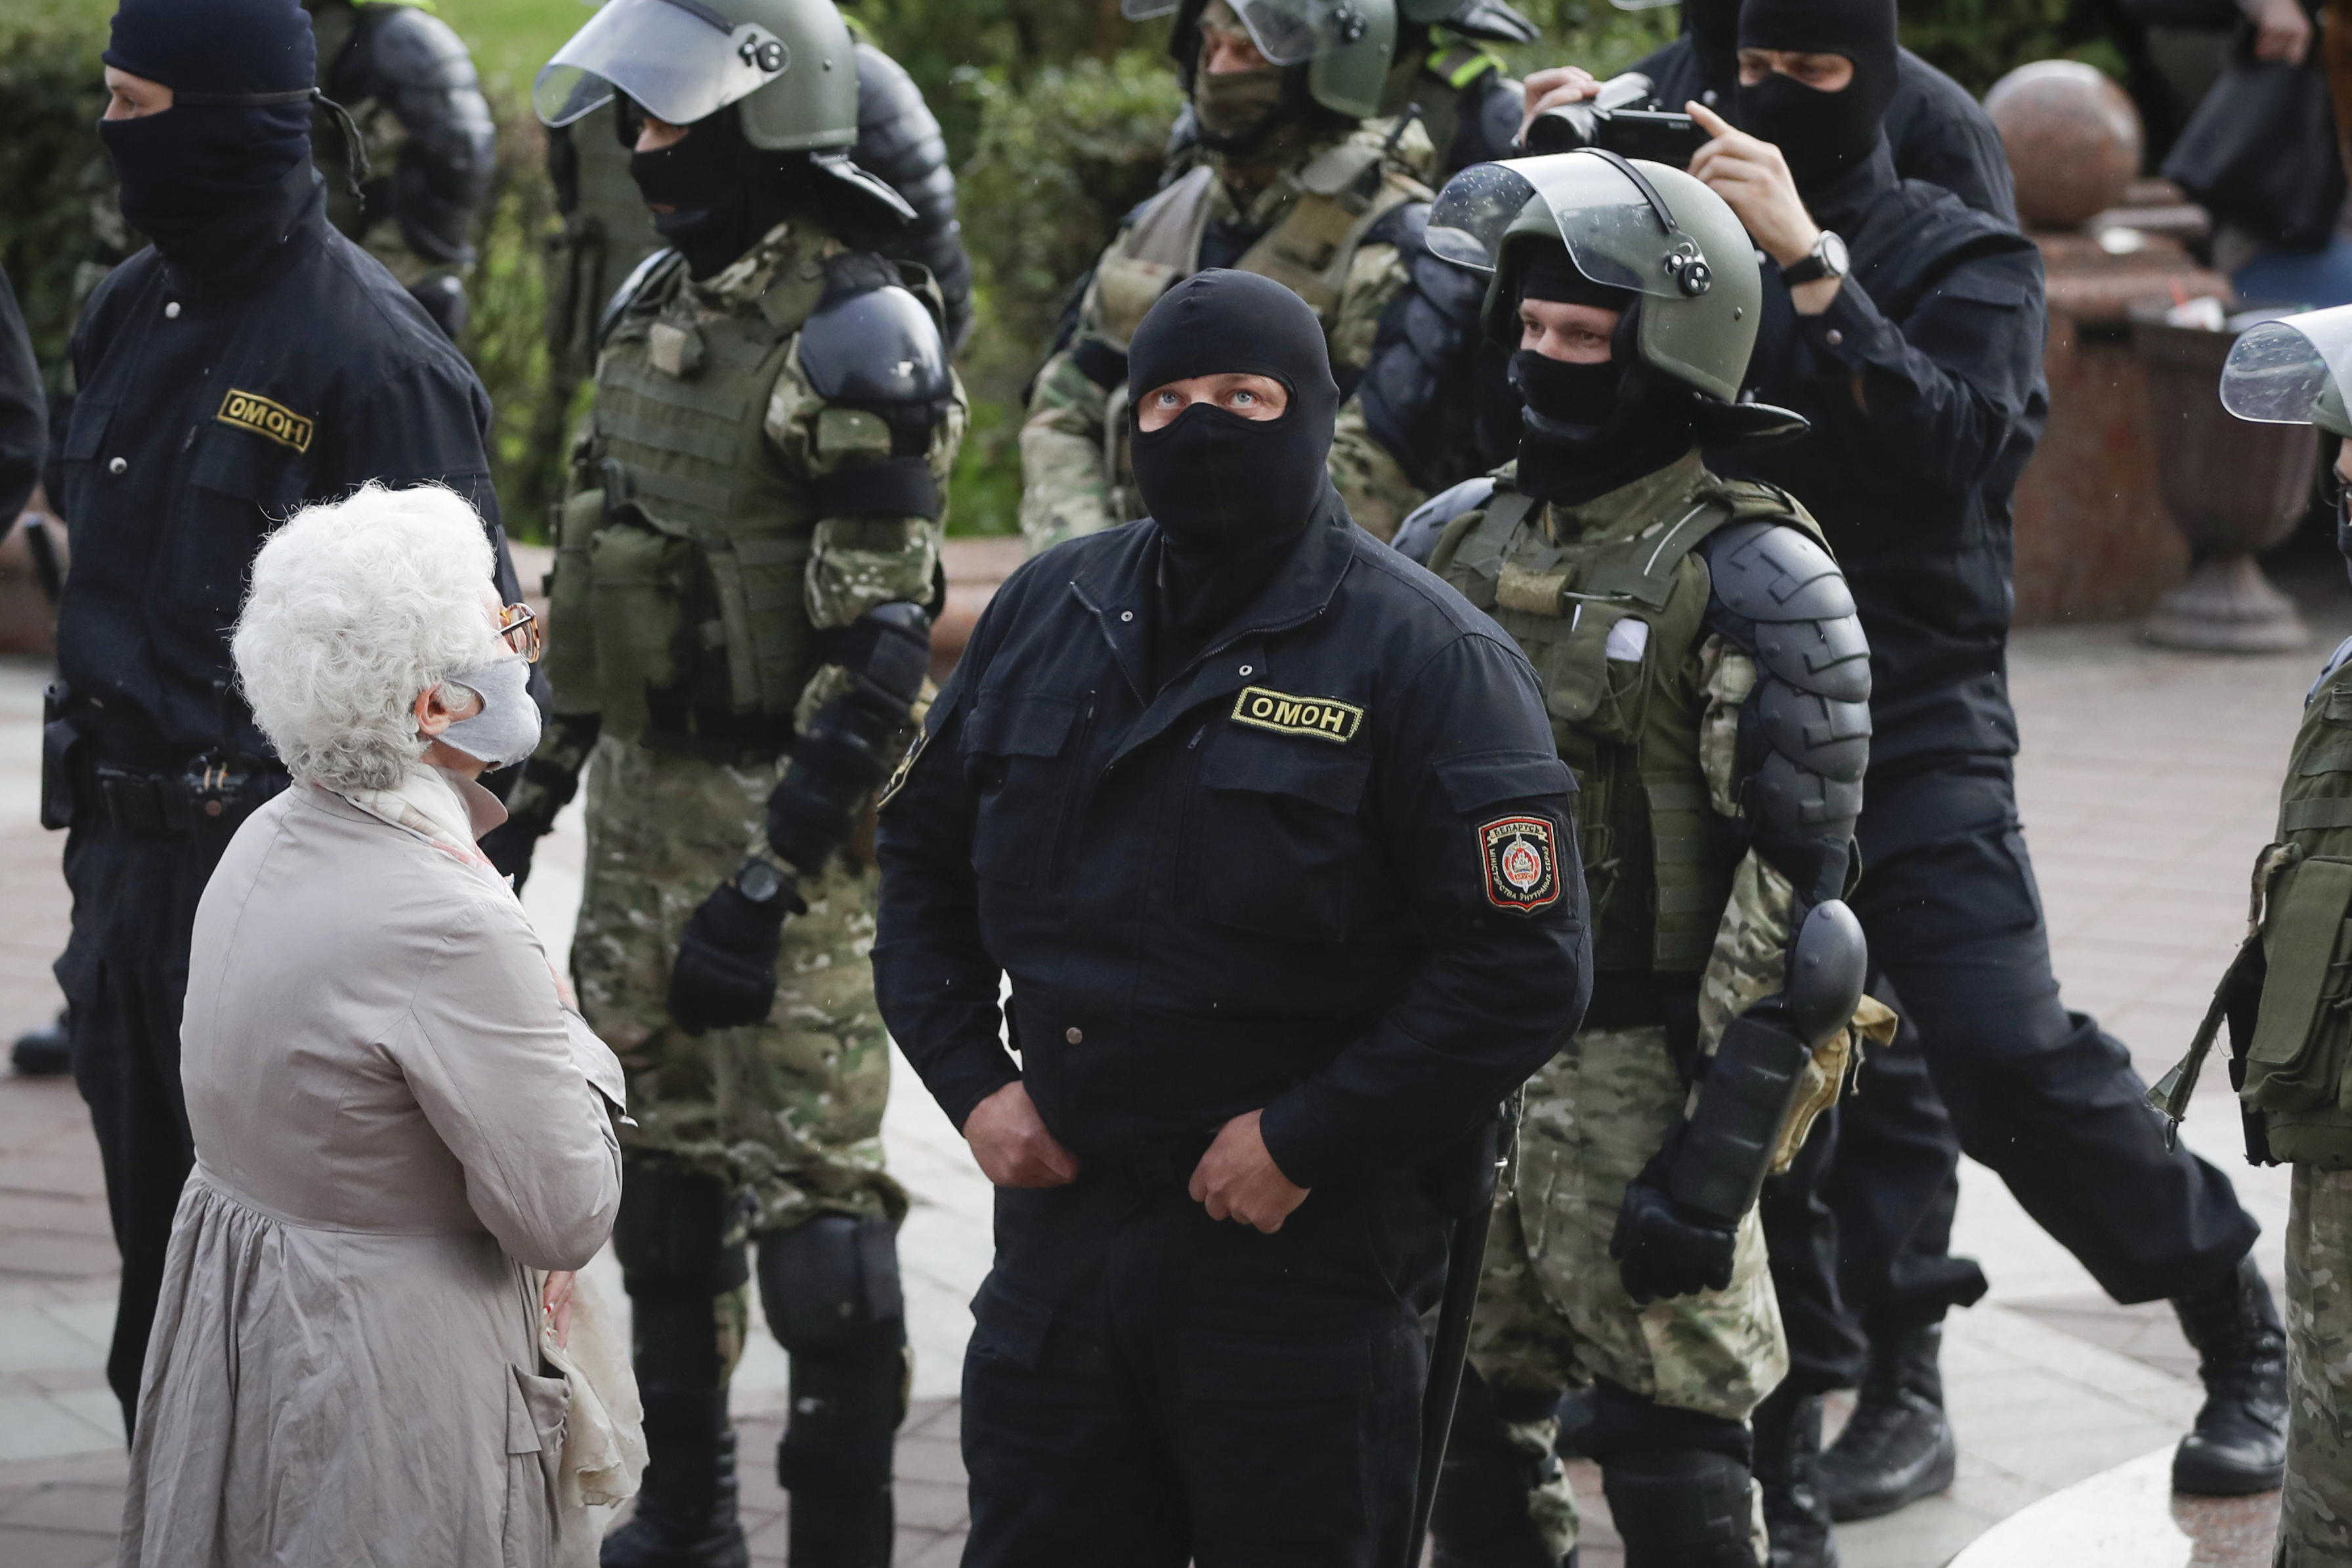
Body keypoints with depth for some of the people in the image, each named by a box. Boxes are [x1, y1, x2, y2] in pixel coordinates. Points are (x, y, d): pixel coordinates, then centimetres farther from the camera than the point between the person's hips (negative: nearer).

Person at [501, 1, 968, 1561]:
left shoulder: (853, 334, -16)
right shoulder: (665, 300, 11)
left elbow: (879, 648, -21)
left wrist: (770, 880, -24)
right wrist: (537, 780, 18)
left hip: (789, 818, -9)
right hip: (647, 794, 9)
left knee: (810, 1187, -7)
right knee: (667, 1158, 15)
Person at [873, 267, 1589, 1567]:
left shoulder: (1423, 656, -9)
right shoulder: (1047, 615, 9)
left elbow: (1526, 963, -13)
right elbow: (922, 853, 19)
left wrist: (1305, 1141, -15)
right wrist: (971, 1081, 5)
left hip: (1307, 1257, -5)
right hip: (1058, 1222, 5)